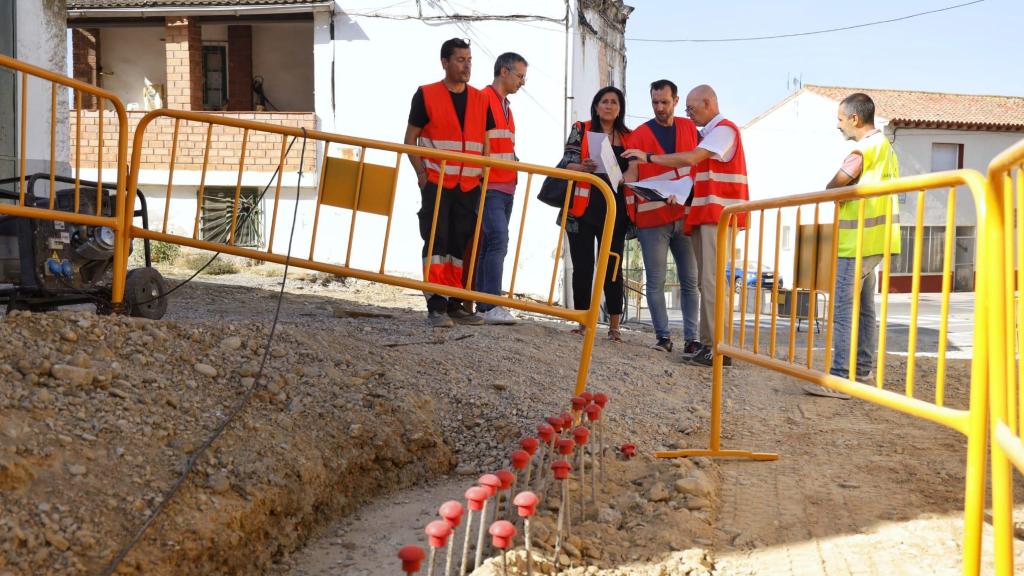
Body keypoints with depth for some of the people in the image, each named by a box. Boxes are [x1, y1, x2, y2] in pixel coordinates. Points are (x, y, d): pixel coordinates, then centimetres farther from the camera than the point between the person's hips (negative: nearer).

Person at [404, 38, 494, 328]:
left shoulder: (480, 99, 12)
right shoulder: (426, 95, 1)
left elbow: (487, 142, 17)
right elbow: (410, 140, 2)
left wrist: (483, 175, 5)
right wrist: (422, 174, -9)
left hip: (469, 186, 4)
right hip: (436, 183, -4)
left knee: (463, 245, 7)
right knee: (436, 242, -5)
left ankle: (457, 304, 16)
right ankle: (436, 307, -3)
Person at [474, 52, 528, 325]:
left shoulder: (505, 106, 23)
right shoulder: (482, 98, -5)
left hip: (506, 187, 9)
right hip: (489, 186, -9)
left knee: (491, 244, 6)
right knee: (498, 240, -18)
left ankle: (483, 306, 7)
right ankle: (492, 306, -20)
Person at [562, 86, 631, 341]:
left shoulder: (627, 137, 13)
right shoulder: (581, 130, 7)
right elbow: (568, 163, 0)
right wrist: (584, 167, -21)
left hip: (614, 209, 1)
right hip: (583, 208, -1)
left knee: (612, 266, -1)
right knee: (582, 266, 0)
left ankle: (614, 326, 3)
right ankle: (583, 323, 9)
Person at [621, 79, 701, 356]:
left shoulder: (689, 128, 12)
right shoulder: (639, 134, 3)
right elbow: (631, 175, -3)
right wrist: (631, 212, -16)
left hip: (686, 215, 2)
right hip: (652, 218, -2)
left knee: (690, 280, 2)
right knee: (656, 281, -2)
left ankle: (691, 337, 6)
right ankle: (663, 336, 6)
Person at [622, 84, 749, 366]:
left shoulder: (724, 129, -7)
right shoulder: (709, 133, 24)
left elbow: (691, 159, -20)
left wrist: (649, 157, -14)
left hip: (719, 216, -10)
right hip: (705, 216, 10)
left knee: (712, 280, -15)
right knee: (705, 282, 8)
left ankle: (719, 349, -15)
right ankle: (708, 343, 10)